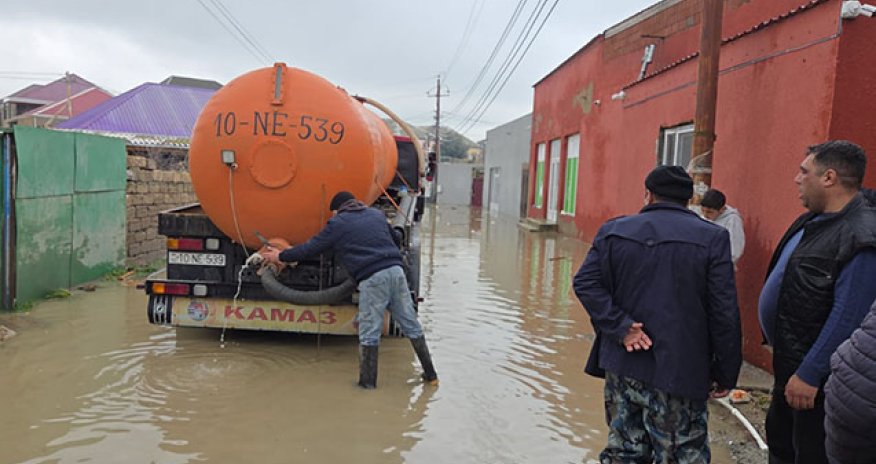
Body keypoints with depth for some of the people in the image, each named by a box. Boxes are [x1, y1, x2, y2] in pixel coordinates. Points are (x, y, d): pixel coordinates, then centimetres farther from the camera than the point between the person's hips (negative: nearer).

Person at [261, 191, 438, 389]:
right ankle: (430, 374, 17)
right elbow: (395, 239, 36)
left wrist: (280, 256, 25)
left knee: (369, 333, 4)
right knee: (411, 325, 11)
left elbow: (310, 248, 12)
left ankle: (368, 382, 10)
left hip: (373, 278, -5)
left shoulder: (337, 223, 8)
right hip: (396, 270, 5)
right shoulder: (377, 214, 23)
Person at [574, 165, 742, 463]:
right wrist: (725, 373, 0)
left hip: (621, 367, 4)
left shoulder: (613, 231, 3)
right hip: (678, 372, -3)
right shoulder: (712, 238, -6)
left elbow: (585, 282, -7)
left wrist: (620, 326, -10)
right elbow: (725, 314, -8)